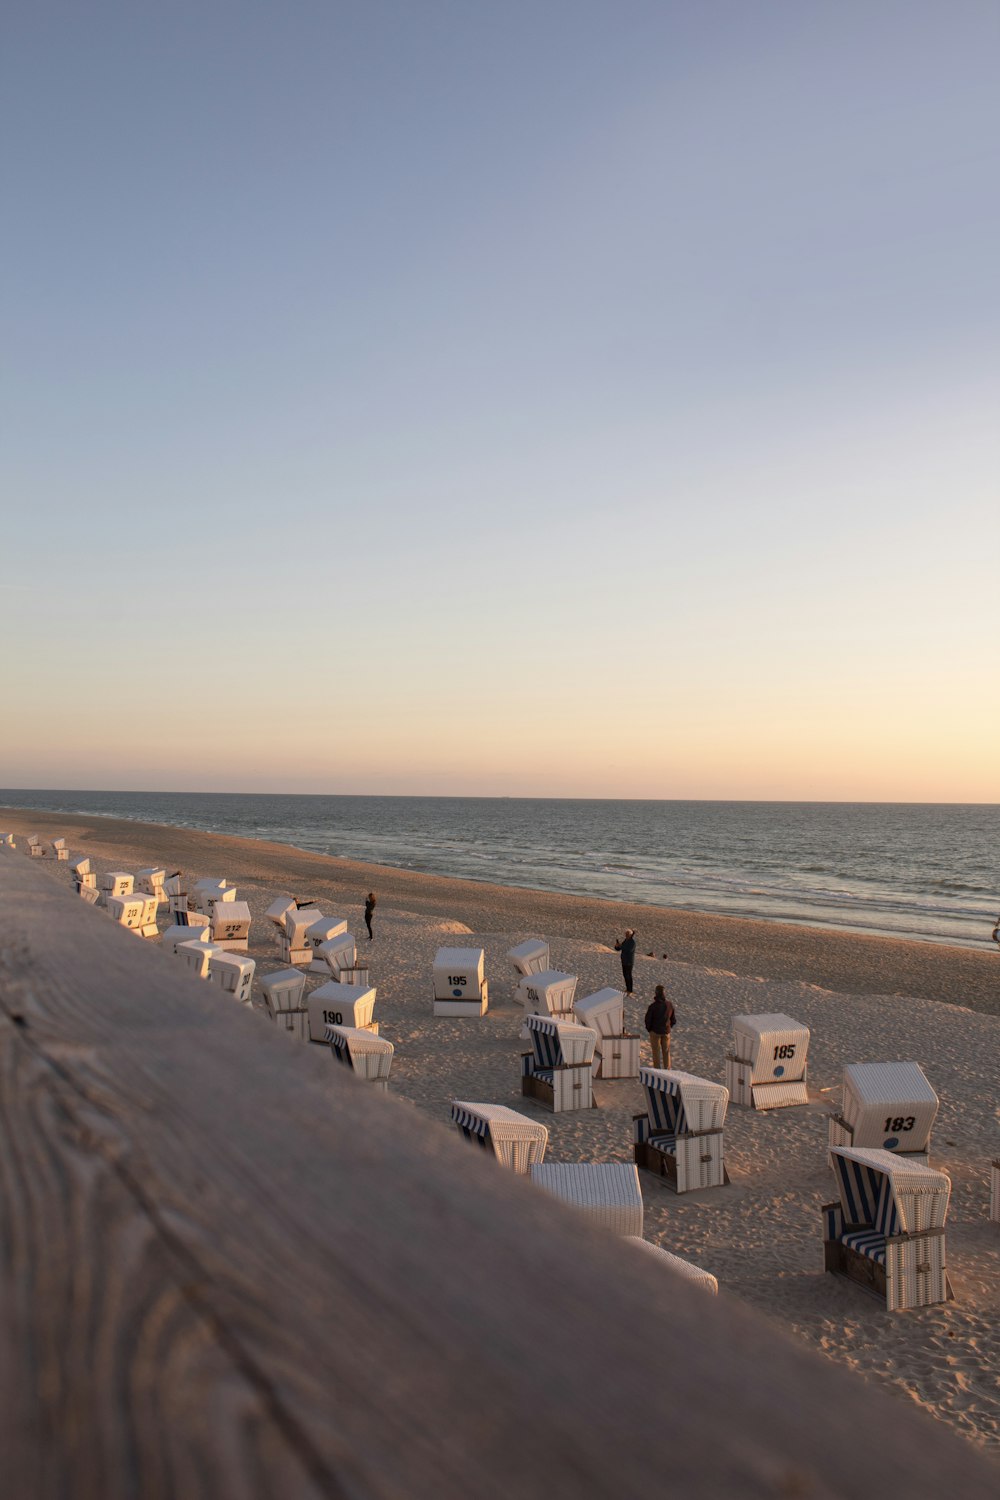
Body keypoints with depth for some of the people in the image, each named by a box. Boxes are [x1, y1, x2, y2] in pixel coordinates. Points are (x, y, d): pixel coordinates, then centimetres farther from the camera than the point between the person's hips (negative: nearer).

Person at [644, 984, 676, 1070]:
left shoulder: (652, 1006, -24)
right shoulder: (670, 1004, -13)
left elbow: (648, 1020, -14)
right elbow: (674, 1020, -3)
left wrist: (648, 1030, 5)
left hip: (655, 1031, -3)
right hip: (666, 1032, 3)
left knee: (656, 1053, 11)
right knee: (666, 1052, 18)